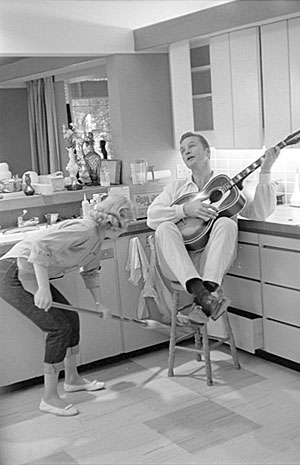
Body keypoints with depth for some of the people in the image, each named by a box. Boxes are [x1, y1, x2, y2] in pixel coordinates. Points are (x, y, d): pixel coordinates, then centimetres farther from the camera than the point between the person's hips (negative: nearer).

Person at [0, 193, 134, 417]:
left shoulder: (97, 237, 9)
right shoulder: (83, 229, -23)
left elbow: (90, 272, 24)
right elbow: (40, 246, -31)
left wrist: (100, 304, 18)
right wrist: (44, 289, -33)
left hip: (31, 275, 10)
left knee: (71, 318, 14)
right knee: (59, 326, -10)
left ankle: (72, 379, 33)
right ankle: (49, 398, 3)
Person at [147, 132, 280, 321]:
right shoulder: (176, 187, 21)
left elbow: (259, 213, 2)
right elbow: (152, 216, 4)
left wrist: (265, 173, -6)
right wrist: (185, 210, -11)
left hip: (211, 262, -1)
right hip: (177, 265, 1)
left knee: (226, 224, -27)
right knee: (165, 228, -28)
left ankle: (209, 288, -43)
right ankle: (199, 291, -44)